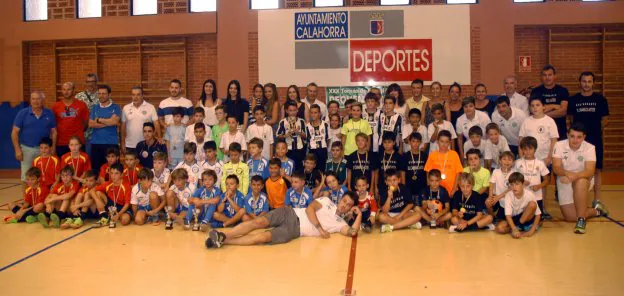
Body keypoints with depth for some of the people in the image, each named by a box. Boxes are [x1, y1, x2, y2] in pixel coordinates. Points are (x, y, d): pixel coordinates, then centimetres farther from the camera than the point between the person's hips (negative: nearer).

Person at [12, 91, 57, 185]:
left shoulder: (49, 113, 1)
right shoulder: (23, 113, -4)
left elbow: (53, 131, 7)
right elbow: (15, 132, -3)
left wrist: (53, 148, 0)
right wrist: (17, 149, -9)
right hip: (27, 148, -1)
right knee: (26, 177, 5)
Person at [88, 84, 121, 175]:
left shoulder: (115, 107, 3)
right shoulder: (95, 108, 12)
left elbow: (114, 121, -14)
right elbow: (91, 124, -1)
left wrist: (99, 120, -3)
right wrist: (108, 122, -9)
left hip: (111, 143, -3)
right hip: (96, 143, 3)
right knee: (95, 168, 5)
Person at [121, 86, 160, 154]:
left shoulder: (151, 107, -1)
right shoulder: (126, 108, 6)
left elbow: (156, 124, -4)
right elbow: (123, 127, 10)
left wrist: (159, 138, -18)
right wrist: (122, 143, 7)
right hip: (130, 146, 2)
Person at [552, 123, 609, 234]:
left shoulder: (589, 148, -16)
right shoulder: (559, 145, -13)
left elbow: (590, 171, -26)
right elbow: (556, 167, -19)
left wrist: (575, 176, -46)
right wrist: (567, 173, -41)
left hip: (583, 180, -2)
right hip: (564, 183, 2)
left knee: (580, 183, -41)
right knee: (570, 217, -7)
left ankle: (581, 219, -27)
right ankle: (597, 210, 21)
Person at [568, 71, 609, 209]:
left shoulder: (600, 99, 0)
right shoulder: (573, 100, 2)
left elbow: (604, 120, 7)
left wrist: (597, 132, 11)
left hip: (595, 140, 0)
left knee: (597, 170, 3)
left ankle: (597, 202, 11)